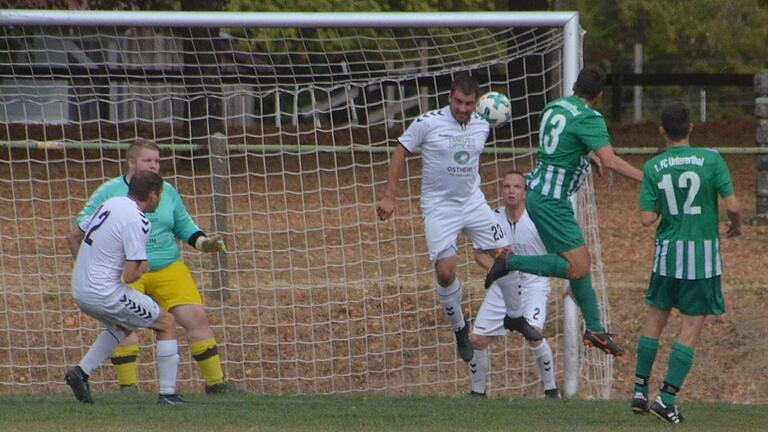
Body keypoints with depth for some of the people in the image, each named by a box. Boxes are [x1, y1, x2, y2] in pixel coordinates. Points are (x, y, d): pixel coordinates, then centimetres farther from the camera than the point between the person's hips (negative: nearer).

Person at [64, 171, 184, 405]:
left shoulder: (110, 204, 9)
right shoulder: (137, 221, -17)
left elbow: (72, 238, 20)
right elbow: (130, 276, -21)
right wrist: (143, 268, 1)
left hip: (80, 291, 8)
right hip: (105, 295, -8)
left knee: (123, 326, 33)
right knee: (167, 323, 6)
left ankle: (81, 372, 17)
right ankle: (167, 393, 4)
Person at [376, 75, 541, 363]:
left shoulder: (482, 126, 1)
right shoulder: (427, 123, -14)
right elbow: (399, 154, -5)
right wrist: (389, 197, -8)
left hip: (473, 203, 4)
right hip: (439, 207, -4)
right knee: (445, 271, -13)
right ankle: (460, 329, 9)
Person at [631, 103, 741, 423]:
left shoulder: (653, 168, -2)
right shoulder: (711, 160, -8)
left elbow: (647, 219, -5)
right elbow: (732, 205, -11)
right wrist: (737, 226, 10)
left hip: (667, 252, 2)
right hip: (703, 253, -2)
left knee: (654, 319, 17)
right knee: (691, 328, 3)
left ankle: (640, 390, 19)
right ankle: (667, 398, -2)